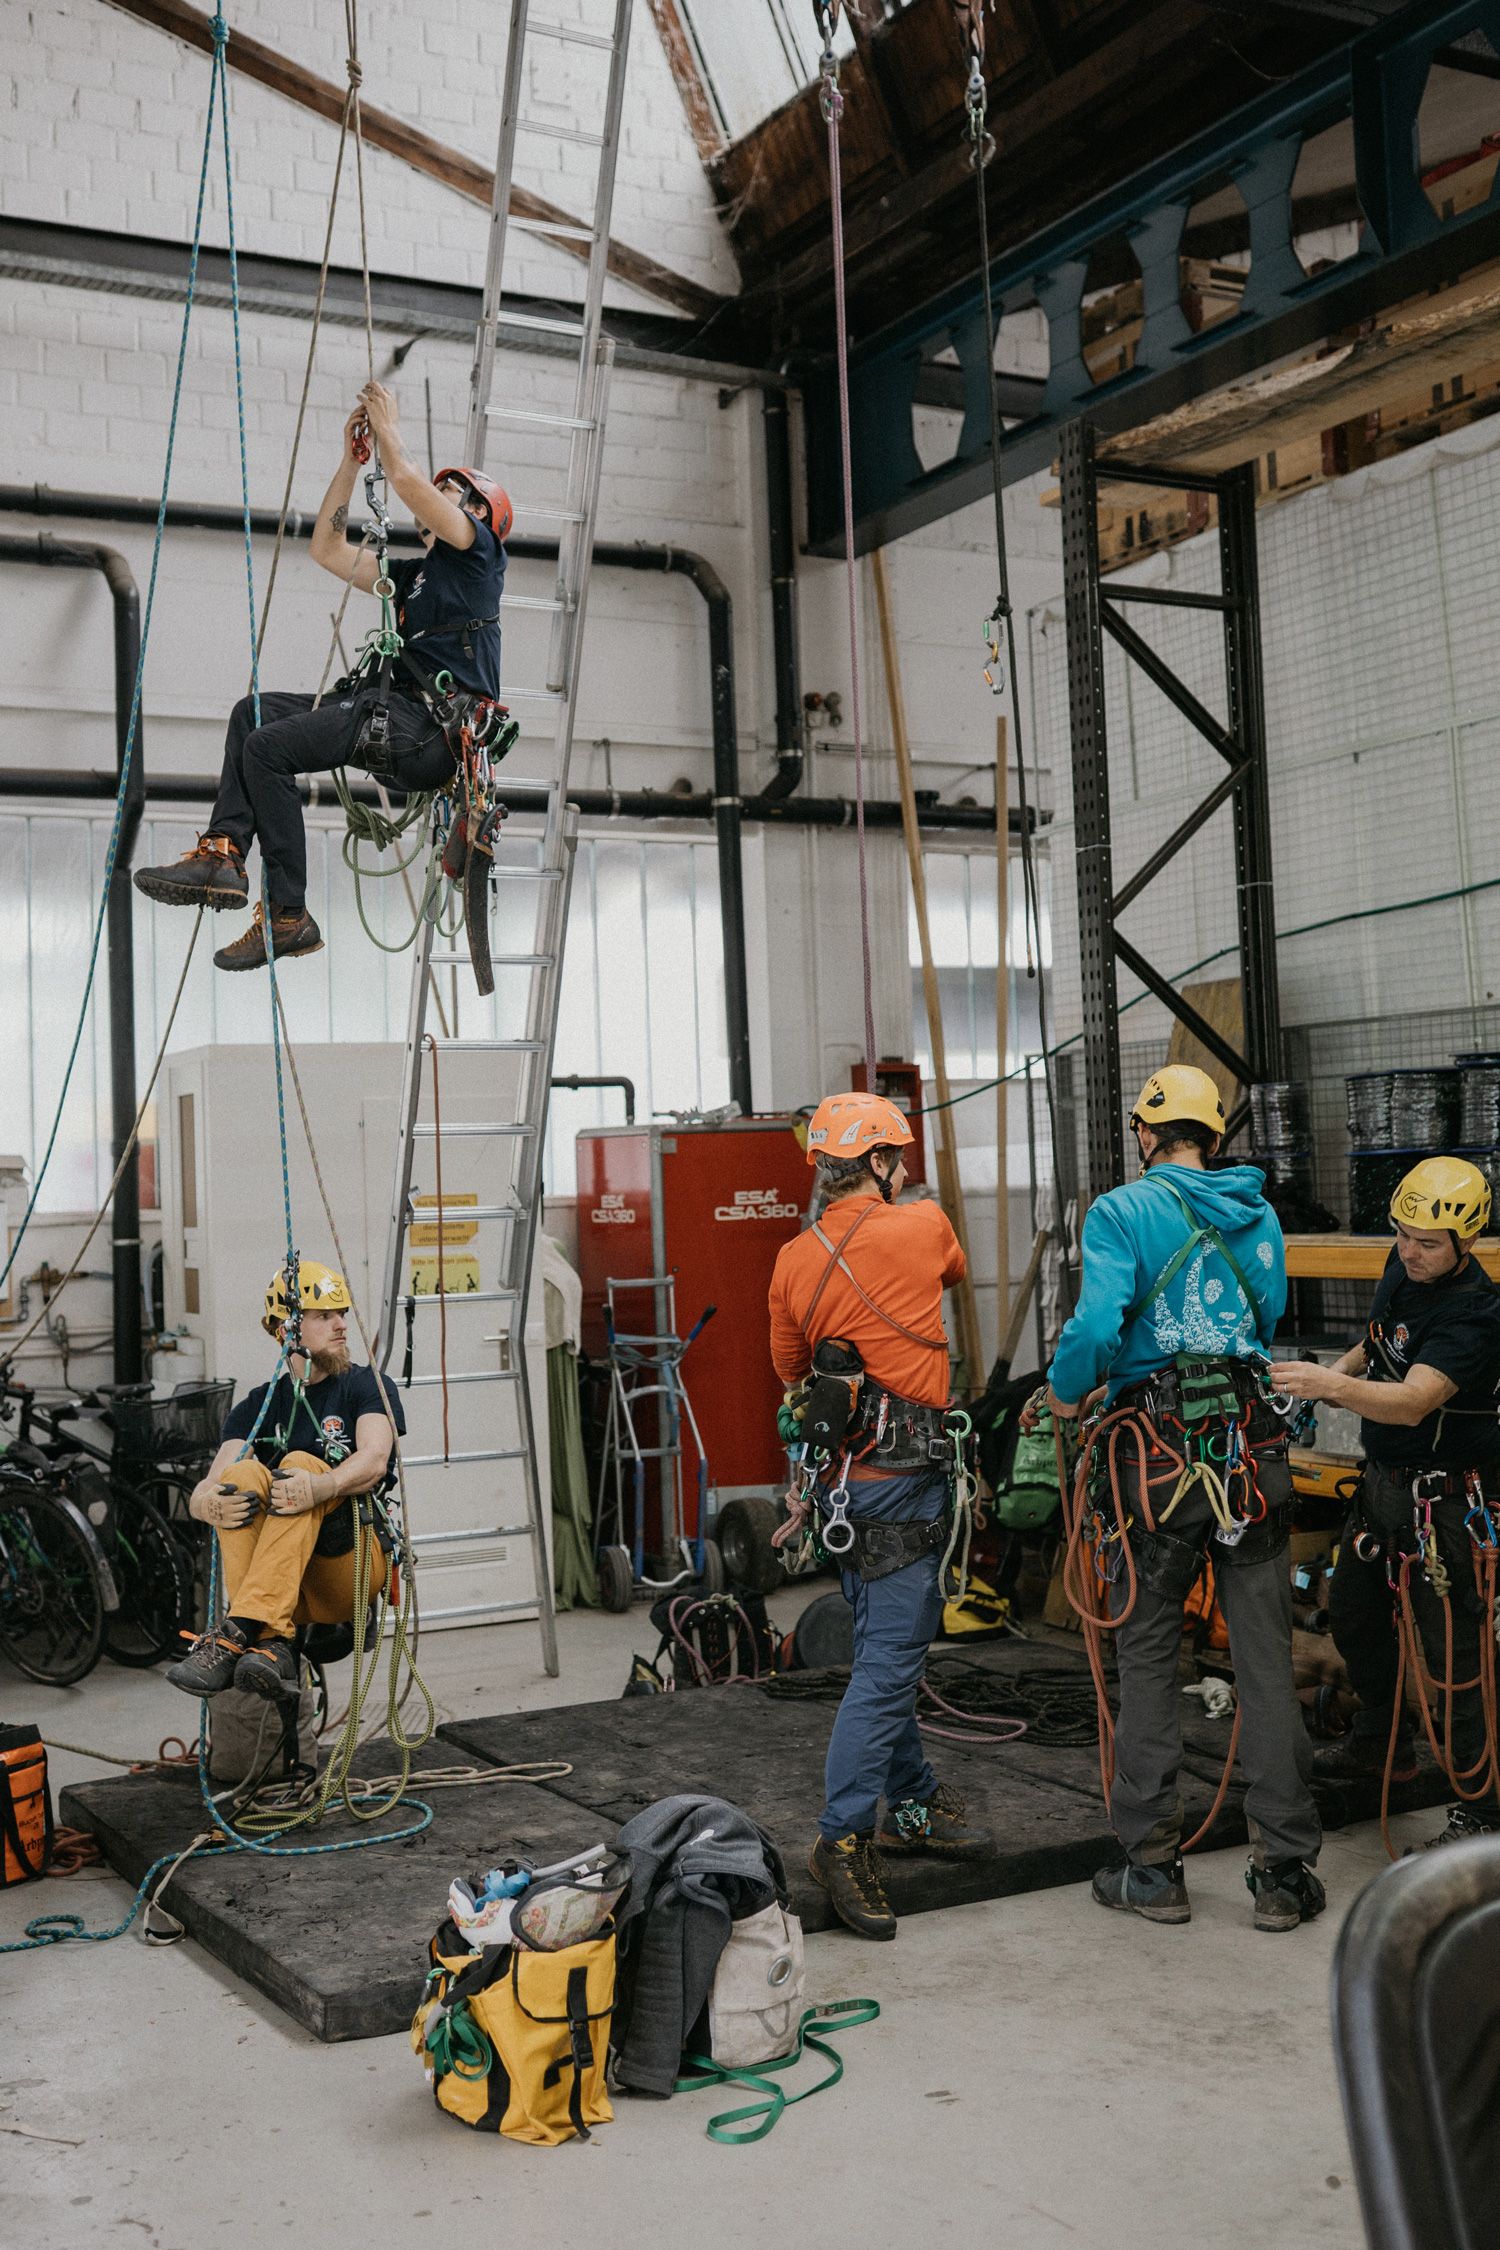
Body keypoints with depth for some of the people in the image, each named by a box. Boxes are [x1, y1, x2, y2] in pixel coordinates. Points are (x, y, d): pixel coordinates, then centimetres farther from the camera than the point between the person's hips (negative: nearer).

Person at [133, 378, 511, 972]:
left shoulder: (479, 549, 7)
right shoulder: (411, 576, 31)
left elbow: (406, 480, -5)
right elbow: (328, 549, 31)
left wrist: (388, 429, 14)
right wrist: (352, 457, 28)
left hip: (430, 727, -9)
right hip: (392, 712, 9)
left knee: (268, 746, -19)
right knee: (254, 712, 1)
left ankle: (288, 917, -17)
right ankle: (222, 854, -14)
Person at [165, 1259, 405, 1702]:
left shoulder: (369, 1387, 9)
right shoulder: (257, 1407, 15)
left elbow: (374, 1461, -12)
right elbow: (201, 1495, 0)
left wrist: (320, 1487, -35)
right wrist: (211, 1504, -27)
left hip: (355, 1560, -2)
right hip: (281, 1586, 2)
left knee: (301, 1466, -27)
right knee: (243, 1473, -24)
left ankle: (234, 1634, -43)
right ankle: (271, 1644, -40)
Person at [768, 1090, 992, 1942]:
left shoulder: (795, 1262, 6)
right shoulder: (922, 1226, -8)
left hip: (845, 1477, 7)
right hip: (903, 1476, -7)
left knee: (892, 1647, 17)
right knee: (890, 1658, -7)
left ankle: (915, 1804, 29)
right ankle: (846, 1835, -8)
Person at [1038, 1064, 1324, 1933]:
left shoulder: (1122, 1211, -5)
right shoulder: (1259, 1216, 10)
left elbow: (1100, 1321, -18)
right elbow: (1270, 1320, 16)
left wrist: (1066, 1390, -1)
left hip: (1160, 1457, -3)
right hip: (1255, 1446, 4)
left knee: (1149, 1661, 8)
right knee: (1267, 1663, 8)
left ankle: (1153, 1867, 14)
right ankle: (1286, 1874, 12)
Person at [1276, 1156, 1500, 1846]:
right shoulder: (1403, 1265, 1)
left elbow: (1413, 1401, -38)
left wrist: (1331, 1385, -52)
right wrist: (1343, 1367, 5)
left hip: (1444, 1498, -9)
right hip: (1383, 1479, 9)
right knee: (1353, 1613, 21)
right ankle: (1381, 1744, 42)